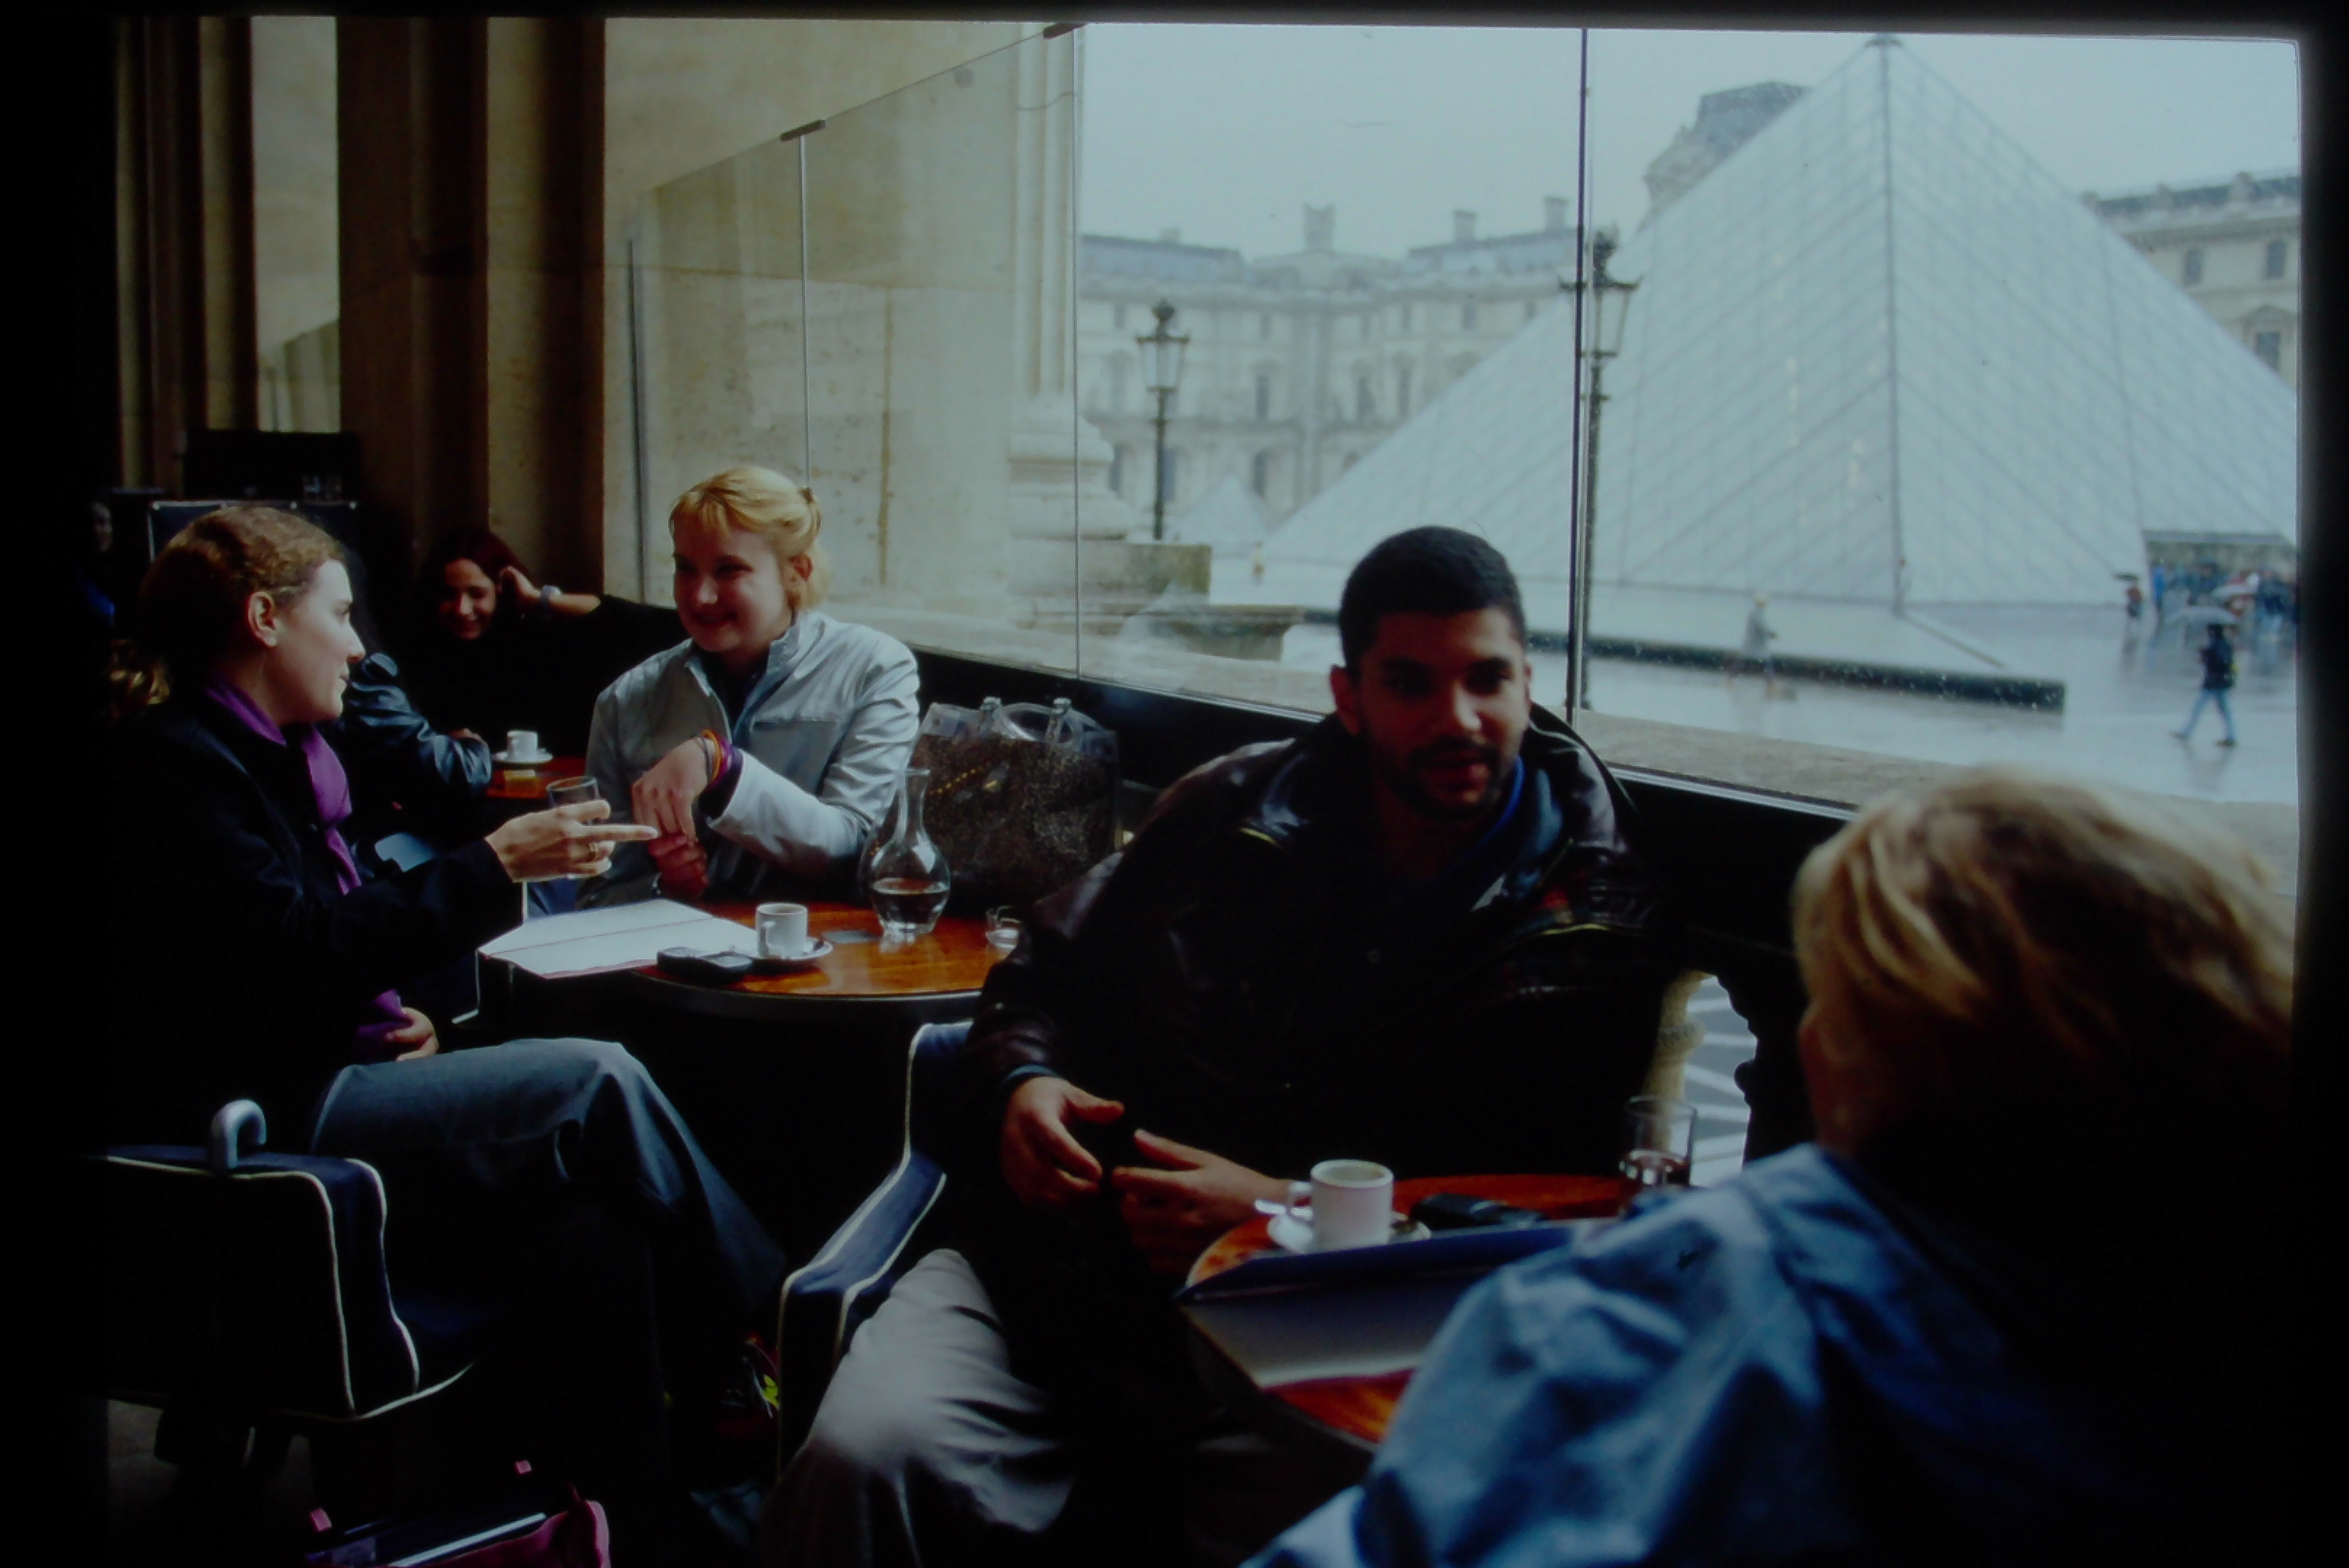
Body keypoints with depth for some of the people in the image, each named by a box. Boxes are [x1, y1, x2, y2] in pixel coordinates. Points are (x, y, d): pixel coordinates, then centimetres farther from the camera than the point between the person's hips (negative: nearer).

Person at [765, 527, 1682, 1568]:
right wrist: (1021, 1081, 1)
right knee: (864, 1458, -25)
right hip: (1055, 1271, 2)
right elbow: (1046, 971, 24)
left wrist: (1278, 1209, -14)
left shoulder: (1591, 928, 3)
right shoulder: (1234, 809, 13)